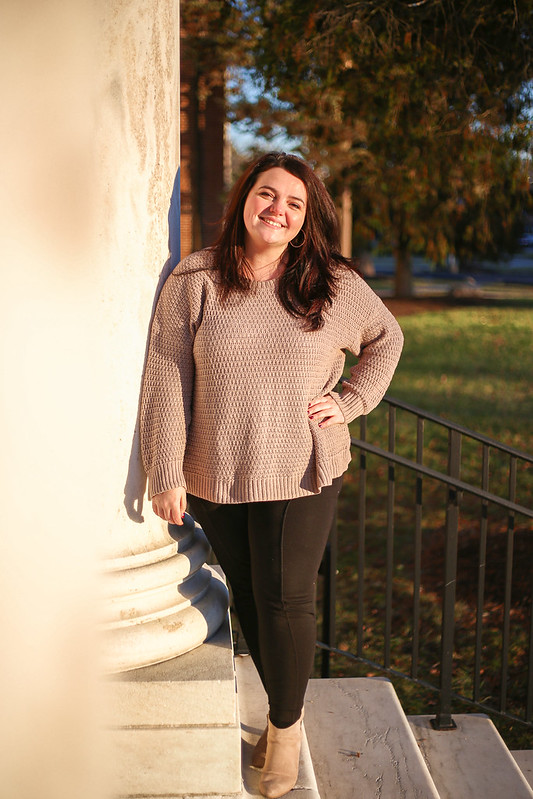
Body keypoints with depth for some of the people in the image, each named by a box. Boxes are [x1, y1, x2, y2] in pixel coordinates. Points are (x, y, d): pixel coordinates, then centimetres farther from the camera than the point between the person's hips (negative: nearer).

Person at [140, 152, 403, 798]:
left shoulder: (336, 286, -1)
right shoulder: (193, 282, -4)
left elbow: (386, 340, 17)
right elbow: (167, 380, -5)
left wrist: (350, 401, 2)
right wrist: (166, 474, -8)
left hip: (301, 476, -1)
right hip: (215, 477, 1)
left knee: (286, 603, 4)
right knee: (249, 599, 14)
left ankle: (287, 726, 28)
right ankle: (284, 711, 36)